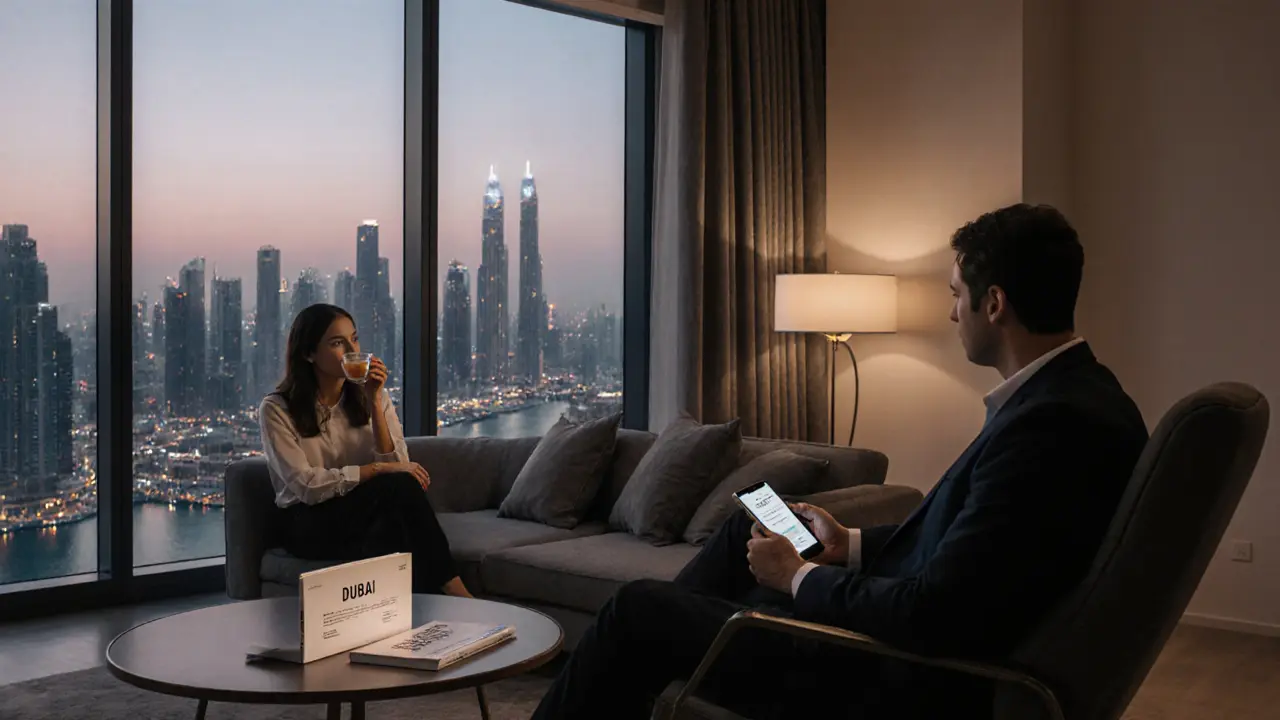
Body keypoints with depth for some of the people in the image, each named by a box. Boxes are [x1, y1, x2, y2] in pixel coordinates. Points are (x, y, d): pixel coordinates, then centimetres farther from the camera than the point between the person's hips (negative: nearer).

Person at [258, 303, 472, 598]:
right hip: (311, 524, -3)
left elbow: (396, 464, -6)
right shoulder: (277, 409, -5)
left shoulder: (370, 396, 6)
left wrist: (374, 402, -14)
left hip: (367, 516, 3)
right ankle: (453, 589, -29)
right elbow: (306, 485, -15)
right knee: (400, 485, -32)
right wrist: (377, 470, -21)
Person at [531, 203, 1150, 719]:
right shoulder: (1075, 394, 3)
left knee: (637, 609, 0)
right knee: (746, 526, 23)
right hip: (914, 633, 10)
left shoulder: (1052, 424, -28)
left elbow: (931, 614, -29)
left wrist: (800, 576, -14)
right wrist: (852, 545, 8)